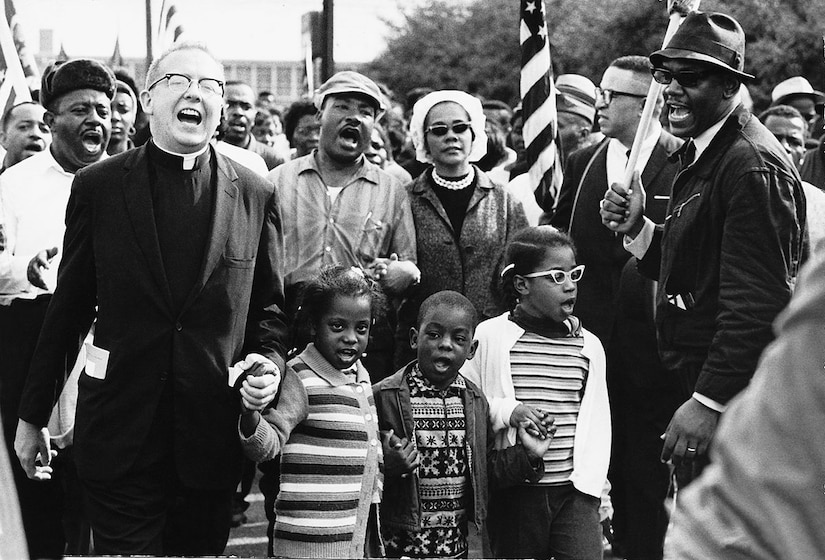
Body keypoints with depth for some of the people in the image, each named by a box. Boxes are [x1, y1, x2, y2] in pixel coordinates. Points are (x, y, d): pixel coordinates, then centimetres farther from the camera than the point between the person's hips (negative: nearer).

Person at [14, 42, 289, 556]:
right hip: (119, 434, -1)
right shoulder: (97, 187, 2)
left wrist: (269, 360, -9)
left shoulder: (257, 196, 4)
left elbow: (270, 306, 12)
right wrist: (33, 415, 7)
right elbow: (68, 306, 5)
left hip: (213, 435, 1)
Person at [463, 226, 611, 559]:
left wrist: (591, 485, 3)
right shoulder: (491, 336, -2)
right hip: (514, 493, -1)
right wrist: (507, 411, -16)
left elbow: (597, 424, 11)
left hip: (574, 491, 2)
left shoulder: (589, 346, 8)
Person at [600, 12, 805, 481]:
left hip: (732, 404, -10)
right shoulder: (702, 153, 15)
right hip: (695, 388, 10)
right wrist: (636, 228, 2)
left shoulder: (753, 165, -18)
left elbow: (760, 303, -23)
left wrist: (709, 402, -24)